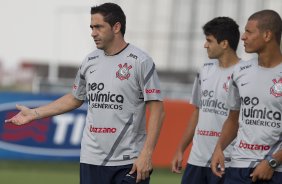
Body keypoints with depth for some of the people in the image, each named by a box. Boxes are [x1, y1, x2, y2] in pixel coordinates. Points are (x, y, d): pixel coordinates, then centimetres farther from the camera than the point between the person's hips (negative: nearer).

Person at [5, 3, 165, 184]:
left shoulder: (141, 61, -8)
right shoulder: (90, 61, 11)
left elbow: (157, 110, -11)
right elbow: (75, 99, 25)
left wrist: (146, 154, -18)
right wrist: (33, 114, 22)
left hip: (128, 163, -6)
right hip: (91, 160, 6)